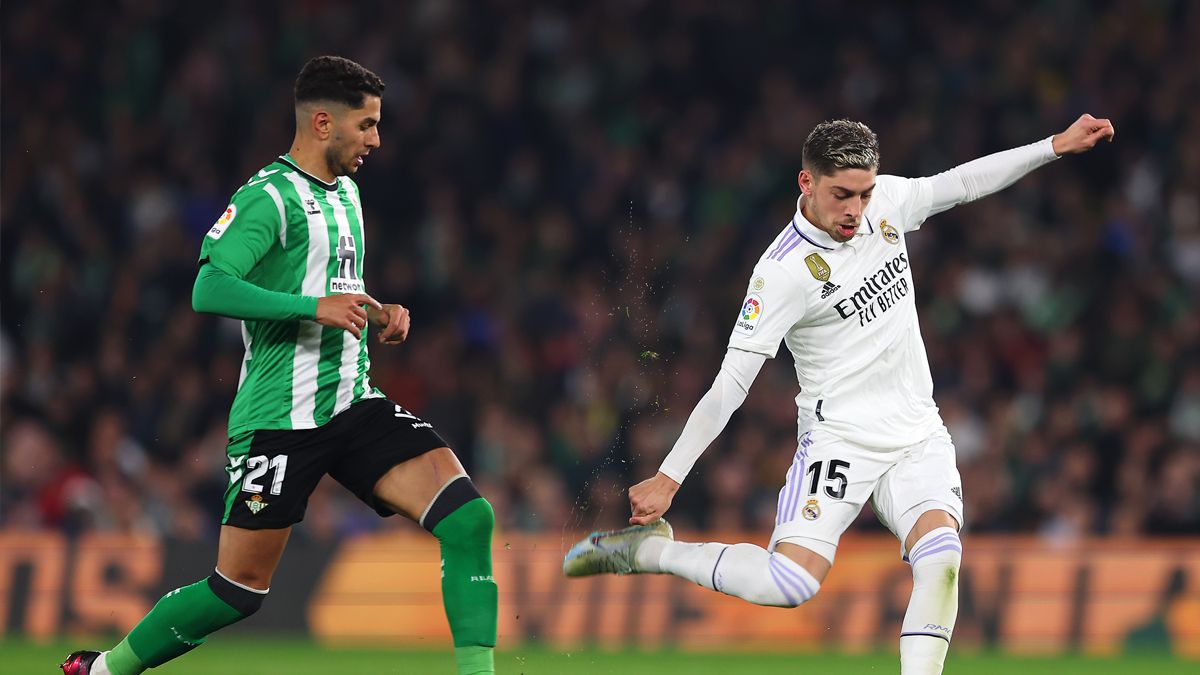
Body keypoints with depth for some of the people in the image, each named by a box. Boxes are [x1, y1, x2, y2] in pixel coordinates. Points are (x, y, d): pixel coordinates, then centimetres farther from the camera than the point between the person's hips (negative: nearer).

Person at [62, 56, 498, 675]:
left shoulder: (346, 192, 17)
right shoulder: (270, 197, -11)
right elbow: (209, 290, -24)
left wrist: (377, 314, 12)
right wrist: (317, 306, -29)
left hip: (352, 403, 7)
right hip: (280, 414, -7)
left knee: (468, 517, -13)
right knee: (239, 590, -1)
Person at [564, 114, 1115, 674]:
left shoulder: (885, 202, 2)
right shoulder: (785, 270, -16)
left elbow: (963, 183, 20)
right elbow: (731, 382, -15)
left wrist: (1057, 146, 20)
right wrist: (669, 477, -17)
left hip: (919, 436, 5)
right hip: (838, 435, -5)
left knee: (940, 554, -23)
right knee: (788, 583, -21)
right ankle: (647, 549, 0)